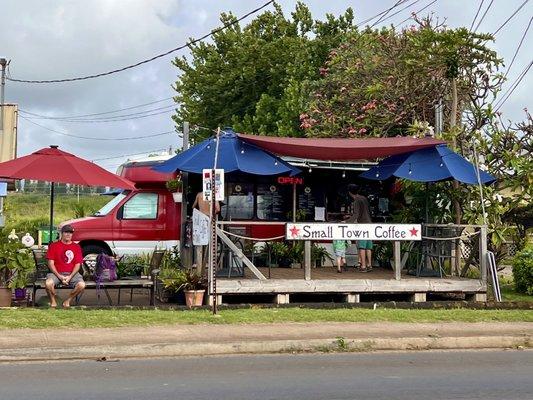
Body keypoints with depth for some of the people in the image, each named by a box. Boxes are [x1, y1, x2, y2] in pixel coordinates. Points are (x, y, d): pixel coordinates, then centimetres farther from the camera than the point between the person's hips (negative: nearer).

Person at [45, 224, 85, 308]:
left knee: (82, 285, -29)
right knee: (48, 283, -34)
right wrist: (59, 276, -13)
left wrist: (70, 277, -12)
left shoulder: (76, 247, 9)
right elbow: (51, 263, 0)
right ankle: (53, 301, -4)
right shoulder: (54, 246, 6)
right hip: (57, 273, -1)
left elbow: (78, 264, 4)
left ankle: (68, 301, -4)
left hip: (72, 273, 1)